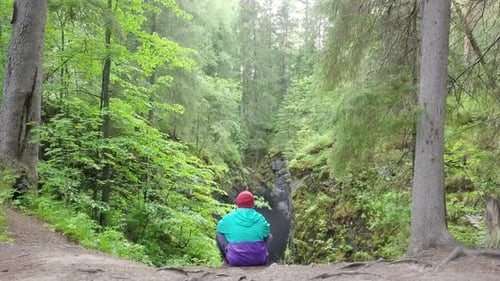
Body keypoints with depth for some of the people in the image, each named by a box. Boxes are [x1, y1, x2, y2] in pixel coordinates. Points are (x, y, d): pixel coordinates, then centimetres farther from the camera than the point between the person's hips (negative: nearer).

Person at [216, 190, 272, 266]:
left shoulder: (227, 219, -1)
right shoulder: (260, 218, 1)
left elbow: (219, 229, 15)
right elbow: (266, 236, 13)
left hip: (236, 261, -1)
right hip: (259, 260, 1)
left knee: (218, 235, 17)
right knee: (269, 236, 26)